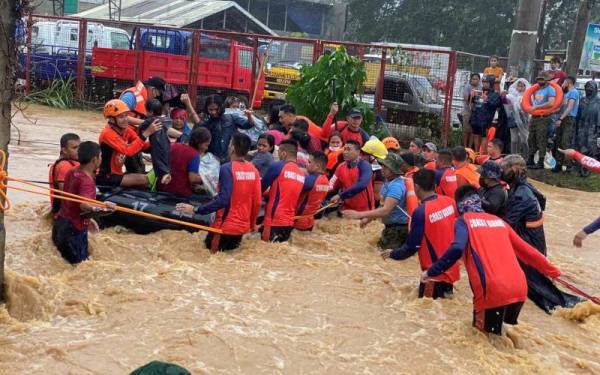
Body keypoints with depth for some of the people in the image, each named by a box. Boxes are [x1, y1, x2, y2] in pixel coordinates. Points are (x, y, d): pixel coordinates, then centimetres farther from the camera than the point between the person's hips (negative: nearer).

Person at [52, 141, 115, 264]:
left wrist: (87, 219, 19)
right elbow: (83, 205, -39)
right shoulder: (87, 181, -22)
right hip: (74, 229, -9)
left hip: (61, 223, 9)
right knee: (79, 263, -2)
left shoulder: (71, 172, 6)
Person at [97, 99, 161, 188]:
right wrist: (147, 133, -36)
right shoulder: (108, 133, -21)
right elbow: (128, 151, -33)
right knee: (143, 179, -22)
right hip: (106, 177, -8)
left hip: (117, 174, 8)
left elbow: (145, 146, -4)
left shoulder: (126, 129, 3)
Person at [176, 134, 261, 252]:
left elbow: (223, 200, -24)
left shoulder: (227, 168, -17)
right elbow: (257, 202, 3)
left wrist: (195, 210, -20)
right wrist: (252, 224, 18)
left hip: (226, 226, -6)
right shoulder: (254, 170, 0)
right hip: (243, 226, 6)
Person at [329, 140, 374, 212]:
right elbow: (333, 186, 6)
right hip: (347, 209, 5)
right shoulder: (341, 167, 5)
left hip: (364, 210, -5)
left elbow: (361, 185, -28)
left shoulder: (364, 166, -13)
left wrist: (341, 196, -31)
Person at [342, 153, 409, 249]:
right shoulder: (388, 182, 8)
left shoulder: (396, 186, -24)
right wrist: (369, 218, 13)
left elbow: (385, 210, -33)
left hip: (398, 229, -11)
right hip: (390, 227, 11)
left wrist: (359, 214, -35)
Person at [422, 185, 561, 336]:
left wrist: (431, 272, -6)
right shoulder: (498, 221, 22)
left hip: (493, 291, -6)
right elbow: (526, 250, 26)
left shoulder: (463, 221, 6)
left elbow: (456, 249, -14)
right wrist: (552, 271, 37)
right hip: (519, 289, 6)